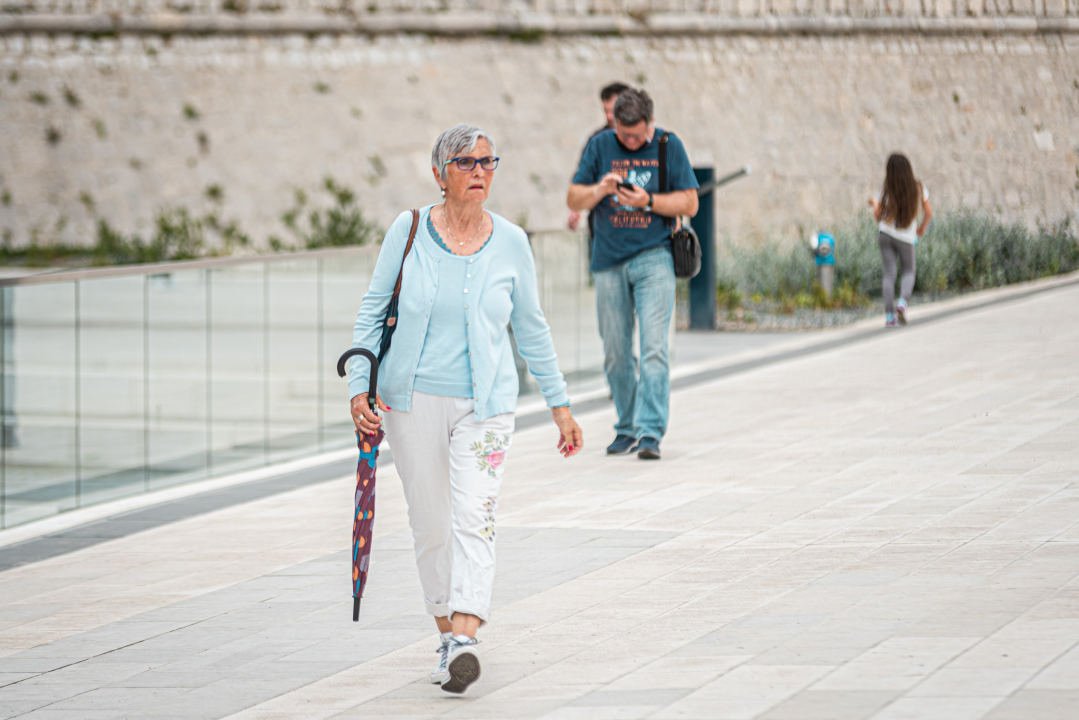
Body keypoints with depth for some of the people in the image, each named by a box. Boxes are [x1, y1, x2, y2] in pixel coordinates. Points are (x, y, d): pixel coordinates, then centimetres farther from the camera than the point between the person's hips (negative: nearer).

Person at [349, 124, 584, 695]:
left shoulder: (510, 243, 2)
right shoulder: (409, 231, -1)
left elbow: (531, 328, 12)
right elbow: (373, 311, 5)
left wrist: (559, 402, 13)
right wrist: (359, 386, -5)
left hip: (485, 405, -1)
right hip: (414, 400, 1)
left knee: (474, 518, -16)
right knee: (430, 524, 6)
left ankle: (464, 640, -26)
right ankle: (447, 634, 22)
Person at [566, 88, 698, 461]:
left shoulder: (669, 146, 1)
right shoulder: (600, 146, 5)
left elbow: (690, 204, 0)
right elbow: (573, 199, 6)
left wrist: (648, 201, -14)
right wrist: (600, 190, -14)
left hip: (654, 258, -3)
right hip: (609, 261, 3)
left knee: (653, 347, -14)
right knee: (615, 353, 7)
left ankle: (650, 433, -16)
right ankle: (627, 427, 20)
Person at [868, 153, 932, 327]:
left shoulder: (886, 192, -8)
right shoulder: (918, 188, -5)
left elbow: (877, 216, -1)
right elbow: (928, 212, 1)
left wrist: (874, 203, 20)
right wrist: (922, 228, 20)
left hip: (885, 234, 0)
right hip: (906, 238, 0)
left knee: (889, 274, 4)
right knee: (909, 271, 18)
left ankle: (889, 315, -4)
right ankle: (903, 302, -9)